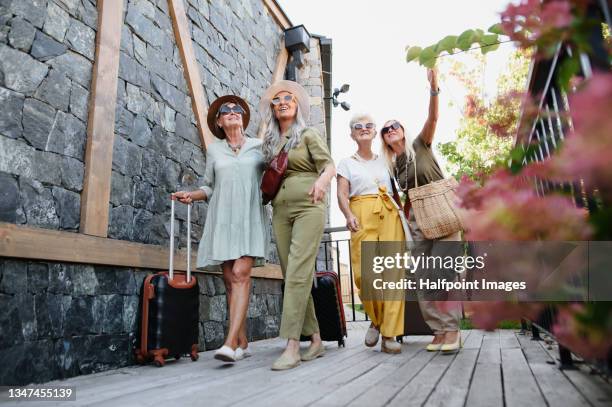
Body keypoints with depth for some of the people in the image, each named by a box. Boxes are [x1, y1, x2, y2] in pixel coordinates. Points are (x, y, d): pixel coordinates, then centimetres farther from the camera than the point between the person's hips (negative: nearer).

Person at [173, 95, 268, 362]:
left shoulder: (259, 146, 11)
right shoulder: (213, 150, 15)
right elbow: (210, 187, 16)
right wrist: (191, 195, -1)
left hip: (249, 217, -2)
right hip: (222, 218, 2)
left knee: (241, 273, -17)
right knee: (230, 279, -1)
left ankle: (231, 342, -19)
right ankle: (243, 343, 8)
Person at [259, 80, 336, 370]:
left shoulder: (308, 135, 4)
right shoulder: (269, 141, 17)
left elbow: (330, 166, -6)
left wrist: (321, 180, -26)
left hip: (308, 208, -5)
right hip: (280, 211, 5)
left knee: (298, 273, -15)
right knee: (292, 276, 3)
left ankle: (292, 346, -13)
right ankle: (315, 339, 13)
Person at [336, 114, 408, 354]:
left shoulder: (385, 161, 23)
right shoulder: (347, 163, 16)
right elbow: (342, 195, 3)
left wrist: (402, 212, 0)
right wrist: (349, 216, -17)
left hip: (389, 215, 2)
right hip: (362, 217, -2)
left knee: (393, 272, -10)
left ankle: (389, 335, -3)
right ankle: (376, 320, 11)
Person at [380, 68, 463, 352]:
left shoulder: (420, 146, 2)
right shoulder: (391, 166, 12)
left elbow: (433, 118, -15)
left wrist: (434, 88, -29)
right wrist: (406, 218, 1)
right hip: (418, 222, 5)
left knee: (442, 273, -13)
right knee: (423, 279, 0)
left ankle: (452, 330, -4)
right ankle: (440, 330, 8)